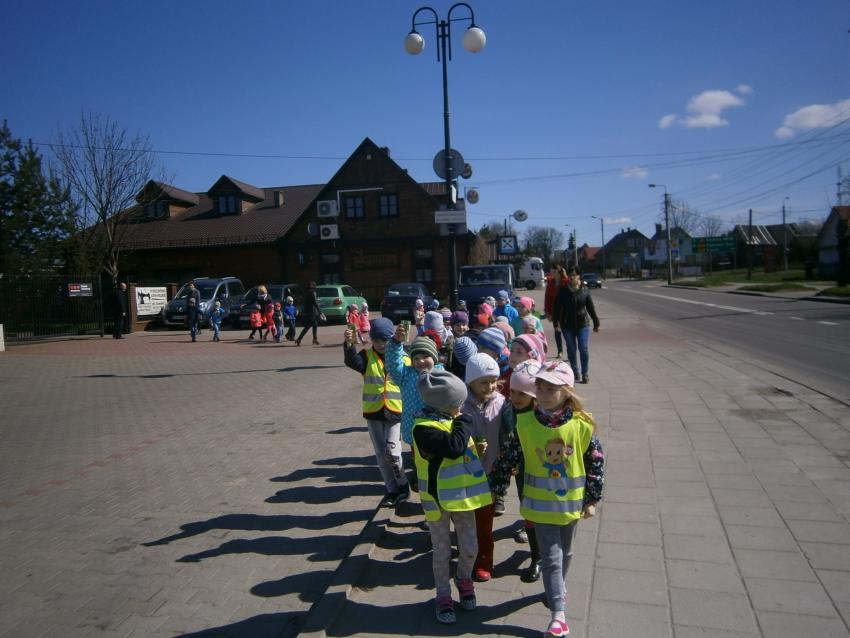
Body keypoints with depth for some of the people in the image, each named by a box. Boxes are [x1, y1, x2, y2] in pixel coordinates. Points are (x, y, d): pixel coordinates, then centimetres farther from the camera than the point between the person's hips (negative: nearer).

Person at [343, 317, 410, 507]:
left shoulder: (404, 359, -2)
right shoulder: (367, 356, -1)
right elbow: (352, 361, -23)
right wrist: (349, 344, -41)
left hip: (397, 412, -2)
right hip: (373, 413, 3)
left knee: (392, 452, -11)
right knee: (381, 454, 9)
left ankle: (402, 486, 14)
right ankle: (393, 489, 25)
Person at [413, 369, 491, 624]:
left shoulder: (451, 420, 3)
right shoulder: (423, 428, -24)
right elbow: (455, 446, -35)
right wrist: (463, 422, -22)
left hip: (463, 495, 6)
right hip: (438, 498, -6)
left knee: (469, 548, 14)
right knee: (442, 551, 10)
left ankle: (464, 579, 42)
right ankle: (443, 596, 30)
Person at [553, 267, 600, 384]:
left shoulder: (584, 290, 0)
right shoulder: (563, 291, -3)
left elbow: (590, 307, 5)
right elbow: (557, 307, -1)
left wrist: (596, 322, 7)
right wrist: (556, 322, -7)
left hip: (583, 324, 0)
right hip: (568, 325, 0)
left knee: (584, 349, -4)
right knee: (571, 350, 8)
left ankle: (585, 374, 5)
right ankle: (576, 373, 22)